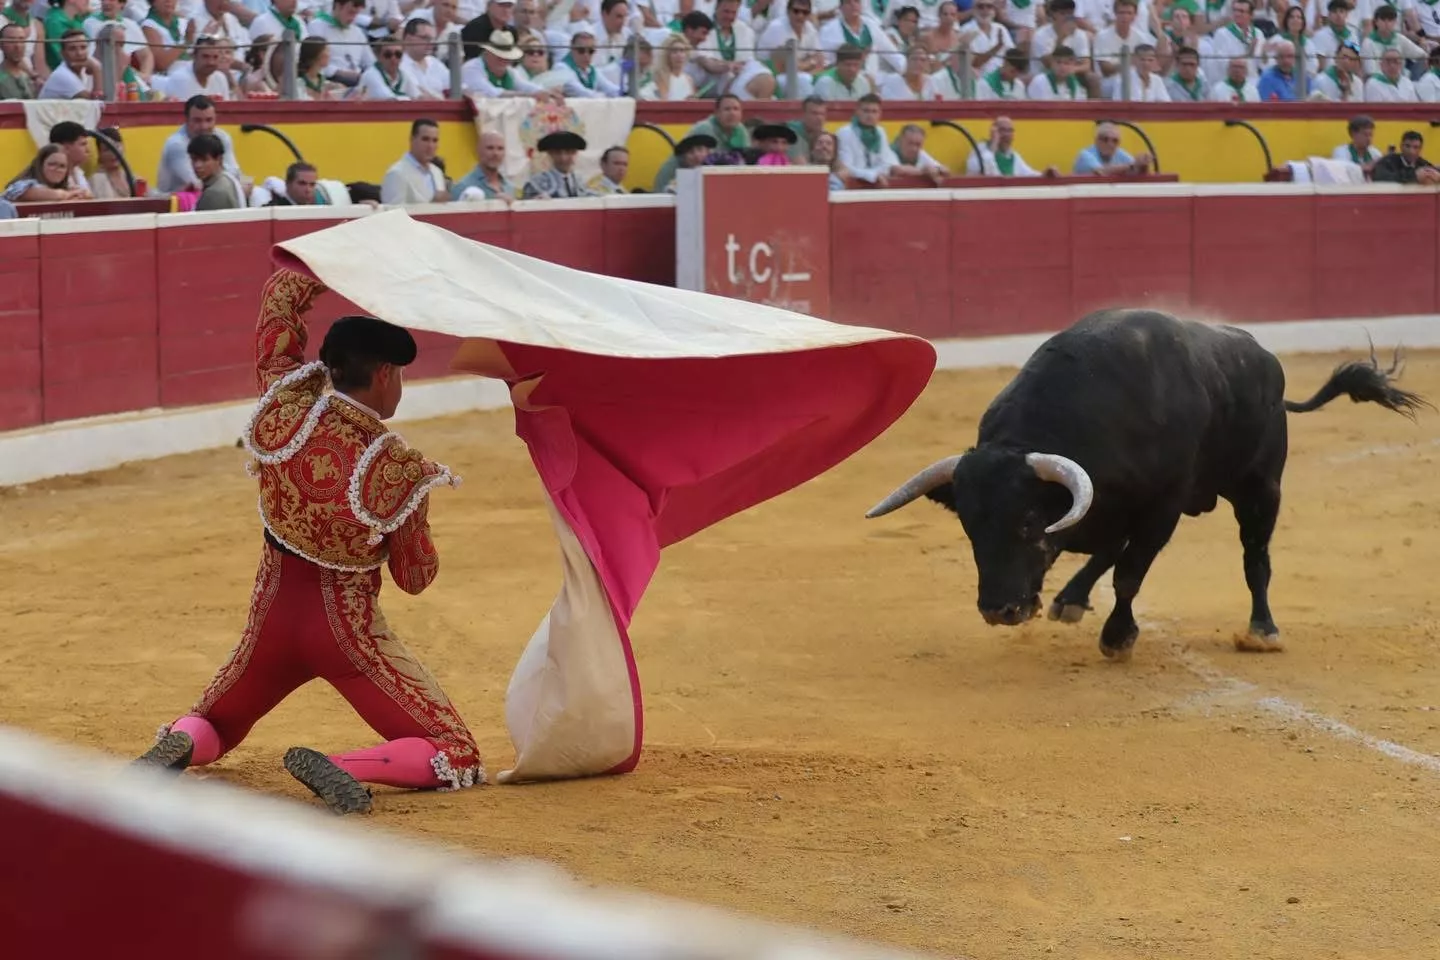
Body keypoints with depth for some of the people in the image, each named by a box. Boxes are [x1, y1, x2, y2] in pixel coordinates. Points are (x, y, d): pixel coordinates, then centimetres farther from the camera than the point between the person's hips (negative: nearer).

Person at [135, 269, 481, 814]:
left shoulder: (286, 408, -9)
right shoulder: (398, 469, -17)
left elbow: (282, 295, 5)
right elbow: (416, 579, -3)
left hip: (273, 618, 4)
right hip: (348, 630, -4)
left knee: (211, 728, 29)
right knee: (457, 759, 1)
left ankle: (179, 745, -9)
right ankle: (341, 768, -25)